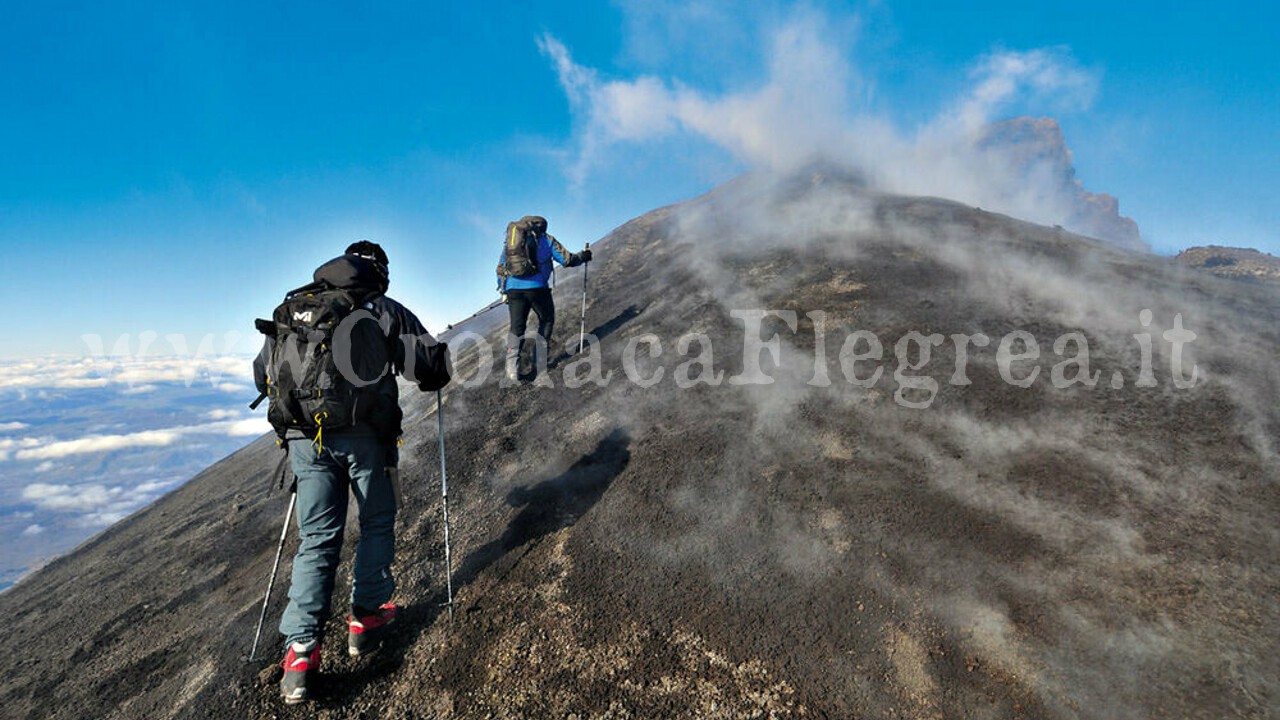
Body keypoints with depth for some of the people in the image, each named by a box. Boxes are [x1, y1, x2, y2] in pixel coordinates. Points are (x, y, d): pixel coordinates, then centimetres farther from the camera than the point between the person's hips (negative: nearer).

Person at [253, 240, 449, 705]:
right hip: (365, 435, -3)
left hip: (304, 437, 4)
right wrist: (433, 377, 19)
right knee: (377, 523, 17)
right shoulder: (385, 312, 3)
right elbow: (428, 366, -4)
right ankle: (366, 617, 20)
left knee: (317, 538, 9)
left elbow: (263, 375, 24)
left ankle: (300, 647, 2)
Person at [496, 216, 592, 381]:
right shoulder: (546, 240, 12)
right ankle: (539, 357, 13)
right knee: (546, 320, 20)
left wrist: (504, 292, 26)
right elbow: (567, 260, 8)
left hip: (513, 289, 3)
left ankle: (513, 363, -6)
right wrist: (584, 256, 26)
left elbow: (500, 269, 18)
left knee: (516, 328, 10)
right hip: (537, 287, -3)